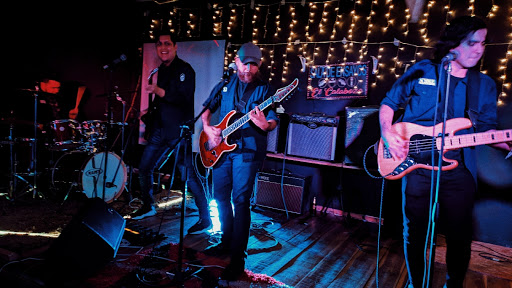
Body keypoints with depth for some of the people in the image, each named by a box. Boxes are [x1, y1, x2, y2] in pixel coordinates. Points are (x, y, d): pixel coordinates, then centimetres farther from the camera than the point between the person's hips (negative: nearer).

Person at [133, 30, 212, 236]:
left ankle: (205, 219, 1)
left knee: (188, 175, -9)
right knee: (144, 168, 14)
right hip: (160, 130, 8)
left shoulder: (185, 70, -8)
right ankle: (148, 207, 35)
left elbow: (185, 98, -21)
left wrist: (158, 91, -25)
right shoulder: (161, 70, 16)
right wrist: (151, 112, 19)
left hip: (179, 132, -8)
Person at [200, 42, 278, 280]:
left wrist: (264, 125, -29)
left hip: (247, 150, -5)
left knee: (241, 200, -9)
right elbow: (206, 109, 17)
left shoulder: (264, 89, -1)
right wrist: (207, 128, -2)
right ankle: (227, 242, 32)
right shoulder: (224, 85, 10)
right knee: (221, 196, 13)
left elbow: (274, 122, -6)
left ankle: (238, 258, 1)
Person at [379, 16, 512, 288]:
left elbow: (486, 129, 12)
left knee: (460, 236, 9)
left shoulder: (485, 86, 12)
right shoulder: (422, 71, 3)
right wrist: (388, 134, -9)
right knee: (414, 232, 7)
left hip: (459, 169, 3)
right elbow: (389, 103, 7)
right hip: (415, 163, -2)